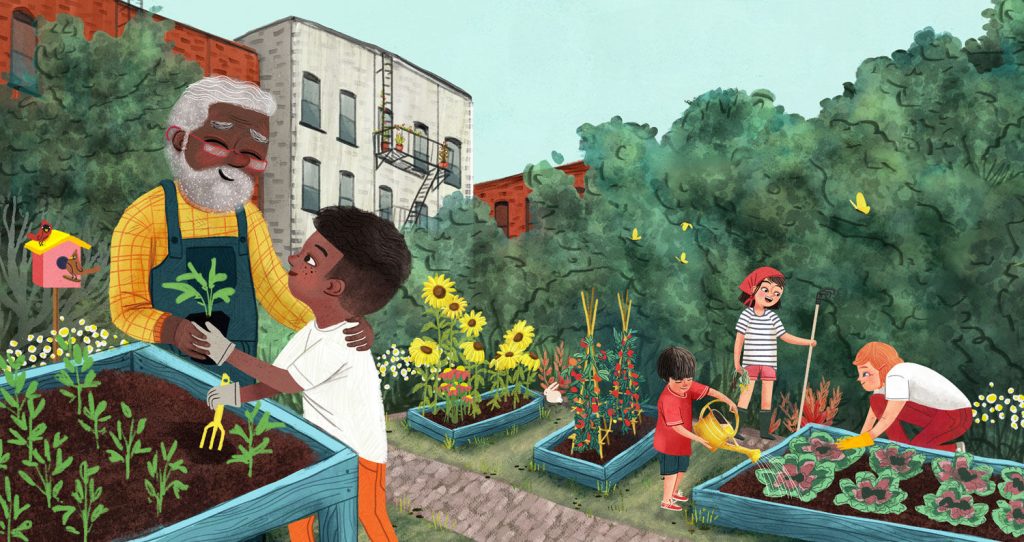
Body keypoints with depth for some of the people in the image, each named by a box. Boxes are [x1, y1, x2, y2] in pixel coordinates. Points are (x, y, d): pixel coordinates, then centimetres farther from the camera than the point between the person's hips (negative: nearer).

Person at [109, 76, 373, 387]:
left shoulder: (247, 216, -1)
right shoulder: (146, 216, -15)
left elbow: (277, 295, -3)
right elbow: (127, 310, -16)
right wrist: (175, 330, -39)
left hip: (237, 373, 4)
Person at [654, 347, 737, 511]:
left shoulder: (688, 387, -13)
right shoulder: (668, 400, -35)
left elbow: (710, 391, -8)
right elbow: (676, 427, -31)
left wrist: (729, 401, -19)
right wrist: (700, 439, -27)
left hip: (682, 441, 8)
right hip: (668, 442, -8)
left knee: (682, 468, 23)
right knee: (671, 472, 7)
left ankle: (674, 493, 45)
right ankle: (666, 501, 26)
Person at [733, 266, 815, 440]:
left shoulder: (773, 317, 5)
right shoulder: (746, 315, -5)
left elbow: (785, 336, 5)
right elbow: (739, 340, -3)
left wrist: (807, 342, -1)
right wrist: (737, 364, -4)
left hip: (769, 364, 4)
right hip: (750, 363, -4)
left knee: (767, 399, 8)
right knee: (745, 396, -4)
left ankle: (765, 430, 17)